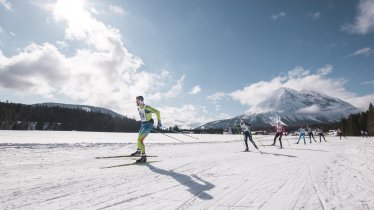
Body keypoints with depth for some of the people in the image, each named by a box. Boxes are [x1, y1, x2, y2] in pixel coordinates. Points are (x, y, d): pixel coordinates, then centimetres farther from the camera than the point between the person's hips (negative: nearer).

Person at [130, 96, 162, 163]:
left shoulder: (146, 107, -22)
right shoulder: (139, 108, 4)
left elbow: (157, 112, -21)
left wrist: (159, 122, -20)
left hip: (148, 125, -9)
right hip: (143, 124, 9)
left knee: (139, 139, -17)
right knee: (140, 139, 23)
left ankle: (144, 156, -11)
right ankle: (138, 152, 48)